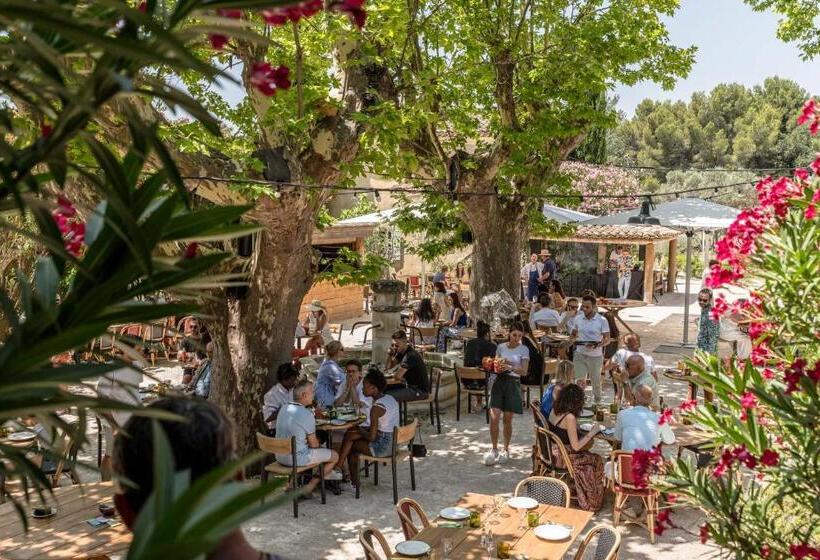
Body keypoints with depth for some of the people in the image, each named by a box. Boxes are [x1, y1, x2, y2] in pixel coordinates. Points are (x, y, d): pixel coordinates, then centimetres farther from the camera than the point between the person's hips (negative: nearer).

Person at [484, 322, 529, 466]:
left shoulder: (524, 349, 1)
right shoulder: (501, 347, 9)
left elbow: (524, 371, -5)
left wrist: (510, 367, -22)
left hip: (513, 384, -2)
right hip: (499, 382, 2)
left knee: (507, 420, 4)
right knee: (494, 418, -7)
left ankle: (506, 449, 22)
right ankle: (494, 449, 9)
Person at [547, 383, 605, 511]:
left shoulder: (554, 411, 0)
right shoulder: (570, 417, -23)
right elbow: (576, 447, -20)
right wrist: (592, 432, -11)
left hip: (551, 453, 8)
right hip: (561, 458, -8)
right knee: (596, 460, 8)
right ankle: (590, 502, 22)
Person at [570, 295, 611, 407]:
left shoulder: (602, 321, -8)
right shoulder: (577, 319, 3)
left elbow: (607, 339, -7)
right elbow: (573, 334, 14)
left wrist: (597, 345, -26)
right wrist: (573, 338, -10)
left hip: (595, 356, -2)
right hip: (580, 355, 2)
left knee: (596, 381, 13)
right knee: (579, 381, -3)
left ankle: (598, 402, 33)